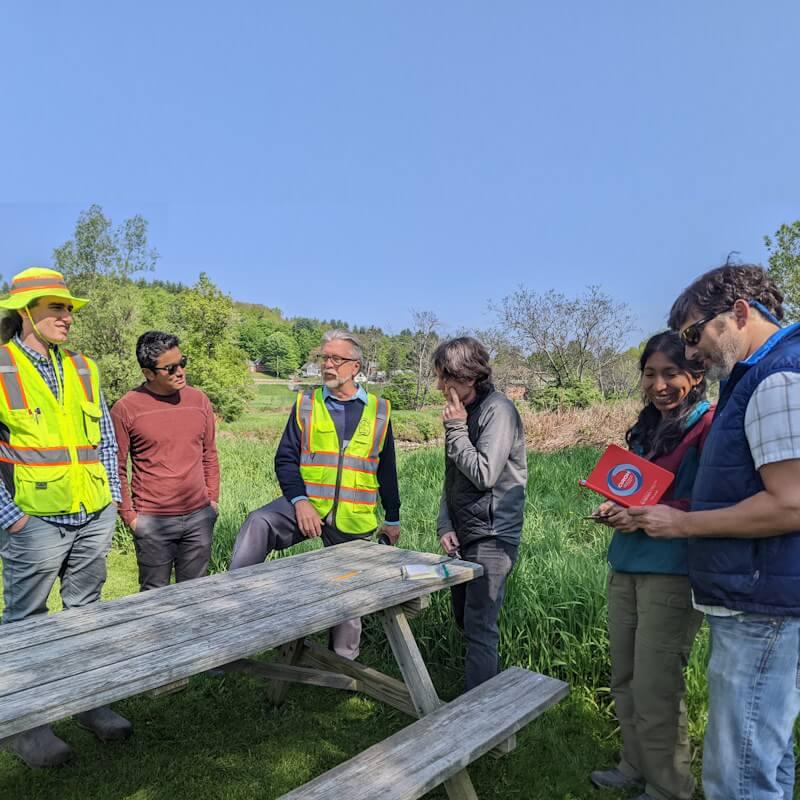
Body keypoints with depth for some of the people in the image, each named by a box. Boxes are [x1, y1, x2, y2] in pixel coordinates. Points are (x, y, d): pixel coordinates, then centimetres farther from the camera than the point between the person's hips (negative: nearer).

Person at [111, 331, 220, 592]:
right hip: (152, 521, -3)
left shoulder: (199, 400, 3)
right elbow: (117, 468, -2)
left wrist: (213, 500, 9)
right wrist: (128, 514, -3)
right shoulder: (126, 408, -8)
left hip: (199, 517, 3)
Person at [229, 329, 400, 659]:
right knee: (258, 523, -31)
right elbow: (285, 459, -2)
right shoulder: (306, 403, 3)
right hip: (307, 504, -1)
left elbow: (387, 470, 11)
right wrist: (299, 500, -18)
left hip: (354, 519, 1)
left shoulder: (378, 410, 5)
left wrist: (392, 518, 14)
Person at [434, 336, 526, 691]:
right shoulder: (462, 412, 10)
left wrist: (456, 430, -14)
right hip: (463, 536, 9)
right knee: (464, 618, 17)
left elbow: (484, 474, -22)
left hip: (492, 538, -9)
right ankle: (487, 686, 34)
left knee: (479, 628, -4)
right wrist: (445, 525, 3)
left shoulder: (498, 410, -15)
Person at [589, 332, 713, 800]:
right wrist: (616, 508, 3)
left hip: (672, 574, -7)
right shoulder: (647, 427, 13)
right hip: (626, 567, 8)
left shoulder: (709, 427, -10)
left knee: (655, 690, 2)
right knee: (625, 680, 16)